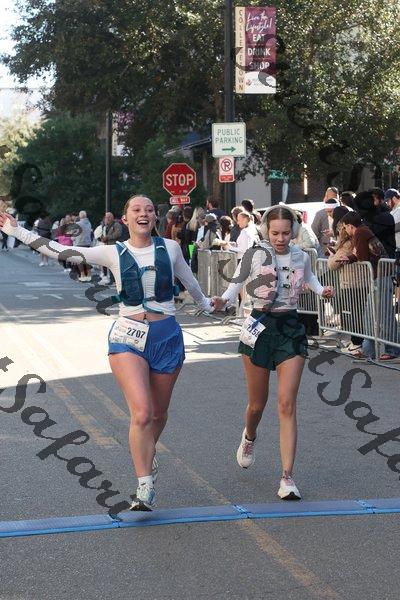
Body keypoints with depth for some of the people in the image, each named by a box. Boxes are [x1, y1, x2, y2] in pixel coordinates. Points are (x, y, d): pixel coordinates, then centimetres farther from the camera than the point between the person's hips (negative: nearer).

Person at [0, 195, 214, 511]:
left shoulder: (170, 248, 3)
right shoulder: (114, 253, -1)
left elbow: (189, 281, 21)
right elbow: (61, 251, -4)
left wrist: (206, 304, 36)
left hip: (167, 335, 2)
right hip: (128, 337, -2)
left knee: (158, 413, 14)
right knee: (141, 414, -16)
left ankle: (148, 453, 46)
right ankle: (145, 487, -7)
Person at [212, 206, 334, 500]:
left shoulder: (301, 257, 4)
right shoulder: (255, 255, -6)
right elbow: (237, 284, -2)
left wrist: (322, 290, 6)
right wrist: (222, 301, -21)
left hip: (291, 329, 1)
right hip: (259, 327, -1)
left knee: (287, 404, -10)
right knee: (257, 404, 11)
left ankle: (288, 477, -10)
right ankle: (249, 437, 48)